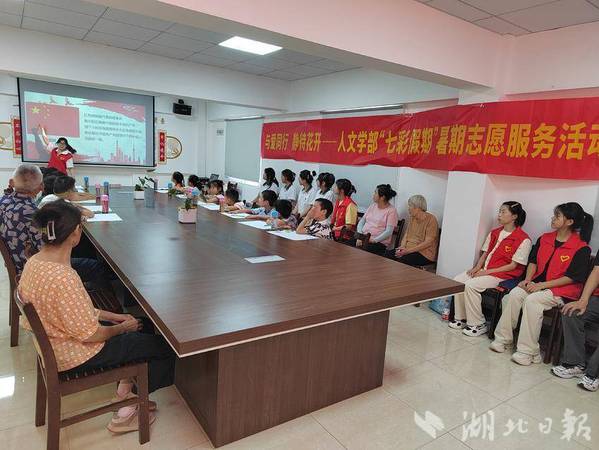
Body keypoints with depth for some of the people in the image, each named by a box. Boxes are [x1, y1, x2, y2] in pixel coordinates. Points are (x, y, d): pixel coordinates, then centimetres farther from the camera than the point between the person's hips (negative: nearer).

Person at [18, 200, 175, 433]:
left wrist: (114, 316, 4)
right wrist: (122, 327, -9)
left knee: (139, 327, 20)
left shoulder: (35, 261, -5)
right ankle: (127, 411, 15)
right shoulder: (63, 278, -35)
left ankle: (125, 388, 22)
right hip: (75, 356, -9)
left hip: (56, 344, 9)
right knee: (165, 346, 2)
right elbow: (90, 334, -27)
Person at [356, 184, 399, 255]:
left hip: (379, 242, -5)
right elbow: (361, 221, 12)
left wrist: (373, 240, -21)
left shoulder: (391, 210, -3)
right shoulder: (372, 206, 16)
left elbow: (389, 232, -11)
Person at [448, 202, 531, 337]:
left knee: (470, 285, -28)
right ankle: (461, 318, -1)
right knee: (457, 280, -12)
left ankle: (478, 325, -12)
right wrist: (477, 267, -3)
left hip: (503, 275, -8)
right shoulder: (494, 233, 14)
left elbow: (513, 265, -13)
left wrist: (488, 271, -16)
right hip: (484, 270, 8)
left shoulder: (523, 239, -10)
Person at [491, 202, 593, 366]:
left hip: (562, 290, -6)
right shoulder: (545, 239, 11)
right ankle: (503, 338, -17)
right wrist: (528, 279, -4)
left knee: (532, 300, -32)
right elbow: (533, 261, 14)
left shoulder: (581, 248, -9)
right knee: (514, 294, -23)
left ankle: (528, 351, -24)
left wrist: (542, 285, -17)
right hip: (537, 284, 6)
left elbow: (573, 277, -13)